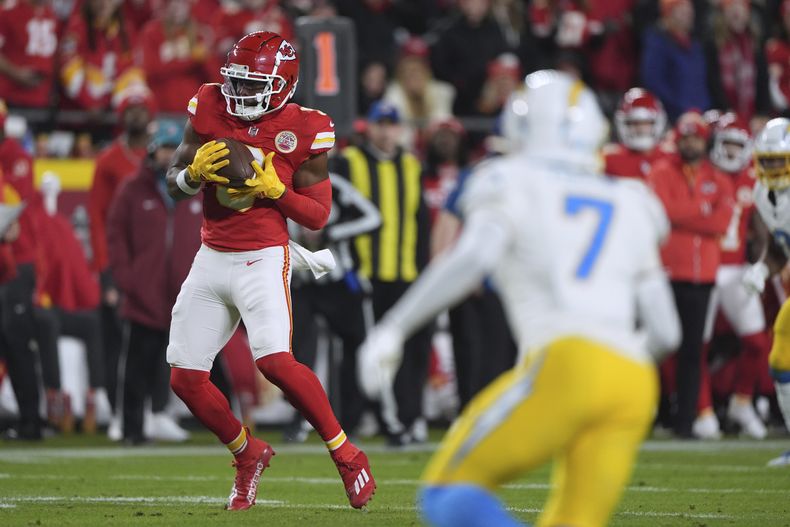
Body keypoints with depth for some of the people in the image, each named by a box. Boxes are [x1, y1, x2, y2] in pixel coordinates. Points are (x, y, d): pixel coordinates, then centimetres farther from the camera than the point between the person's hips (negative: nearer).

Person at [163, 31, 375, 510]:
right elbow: (175, 184, 10)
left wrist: (273, 188, -19)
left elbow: (317, 215, -4)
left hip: (262, 259, -5)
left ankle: (346, 455, -8)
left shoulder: (302, 130, -7)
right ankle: (249, 454, 25)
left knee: (275, 361, -24)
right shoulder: (210, 110, 4)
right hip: (211, 259, 5)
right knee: (185, 378, 2)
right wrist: (196, 171, -12)